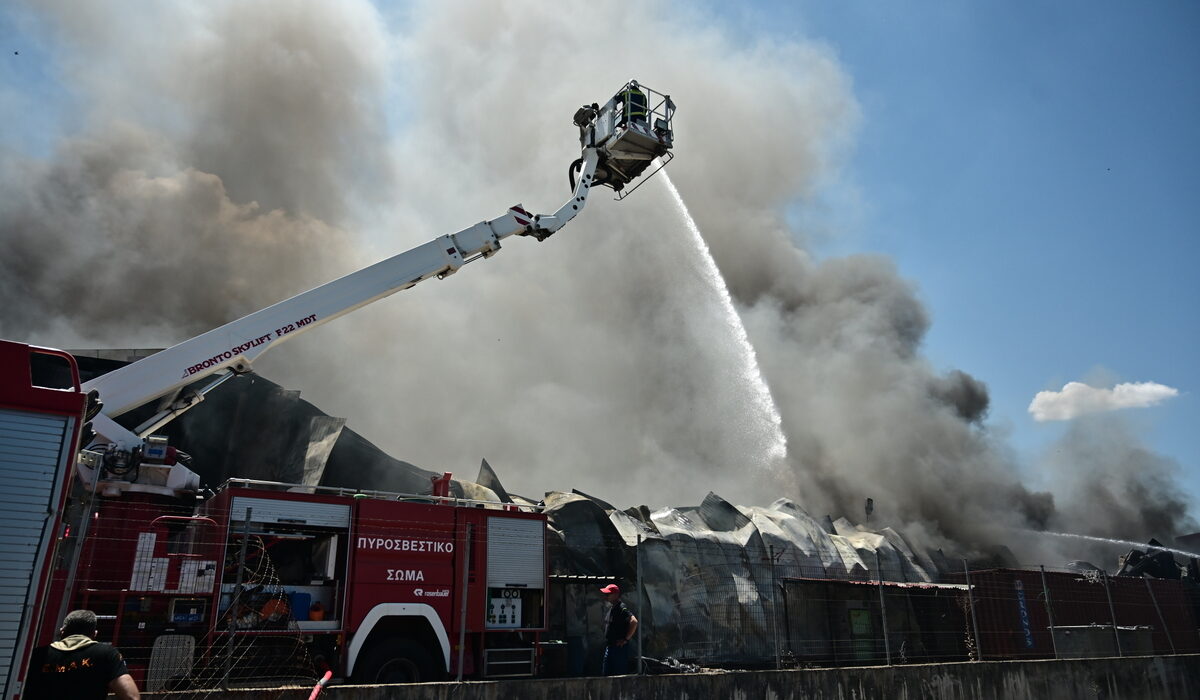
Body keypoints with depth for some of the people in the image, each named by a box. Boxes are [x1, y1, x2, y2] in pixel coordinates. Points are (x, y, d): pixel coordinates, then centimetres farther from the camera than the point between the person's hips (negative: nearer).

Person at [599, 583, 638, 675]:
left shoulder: (621, 608, -16)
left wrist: (626, 639, -21)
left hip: (619, 647, -9)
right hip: (609, 647, 10)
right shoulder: (611, 608, 13)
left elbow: (634, 622, -30)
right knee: (607, 674, 13)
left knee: (620, 674, -5)